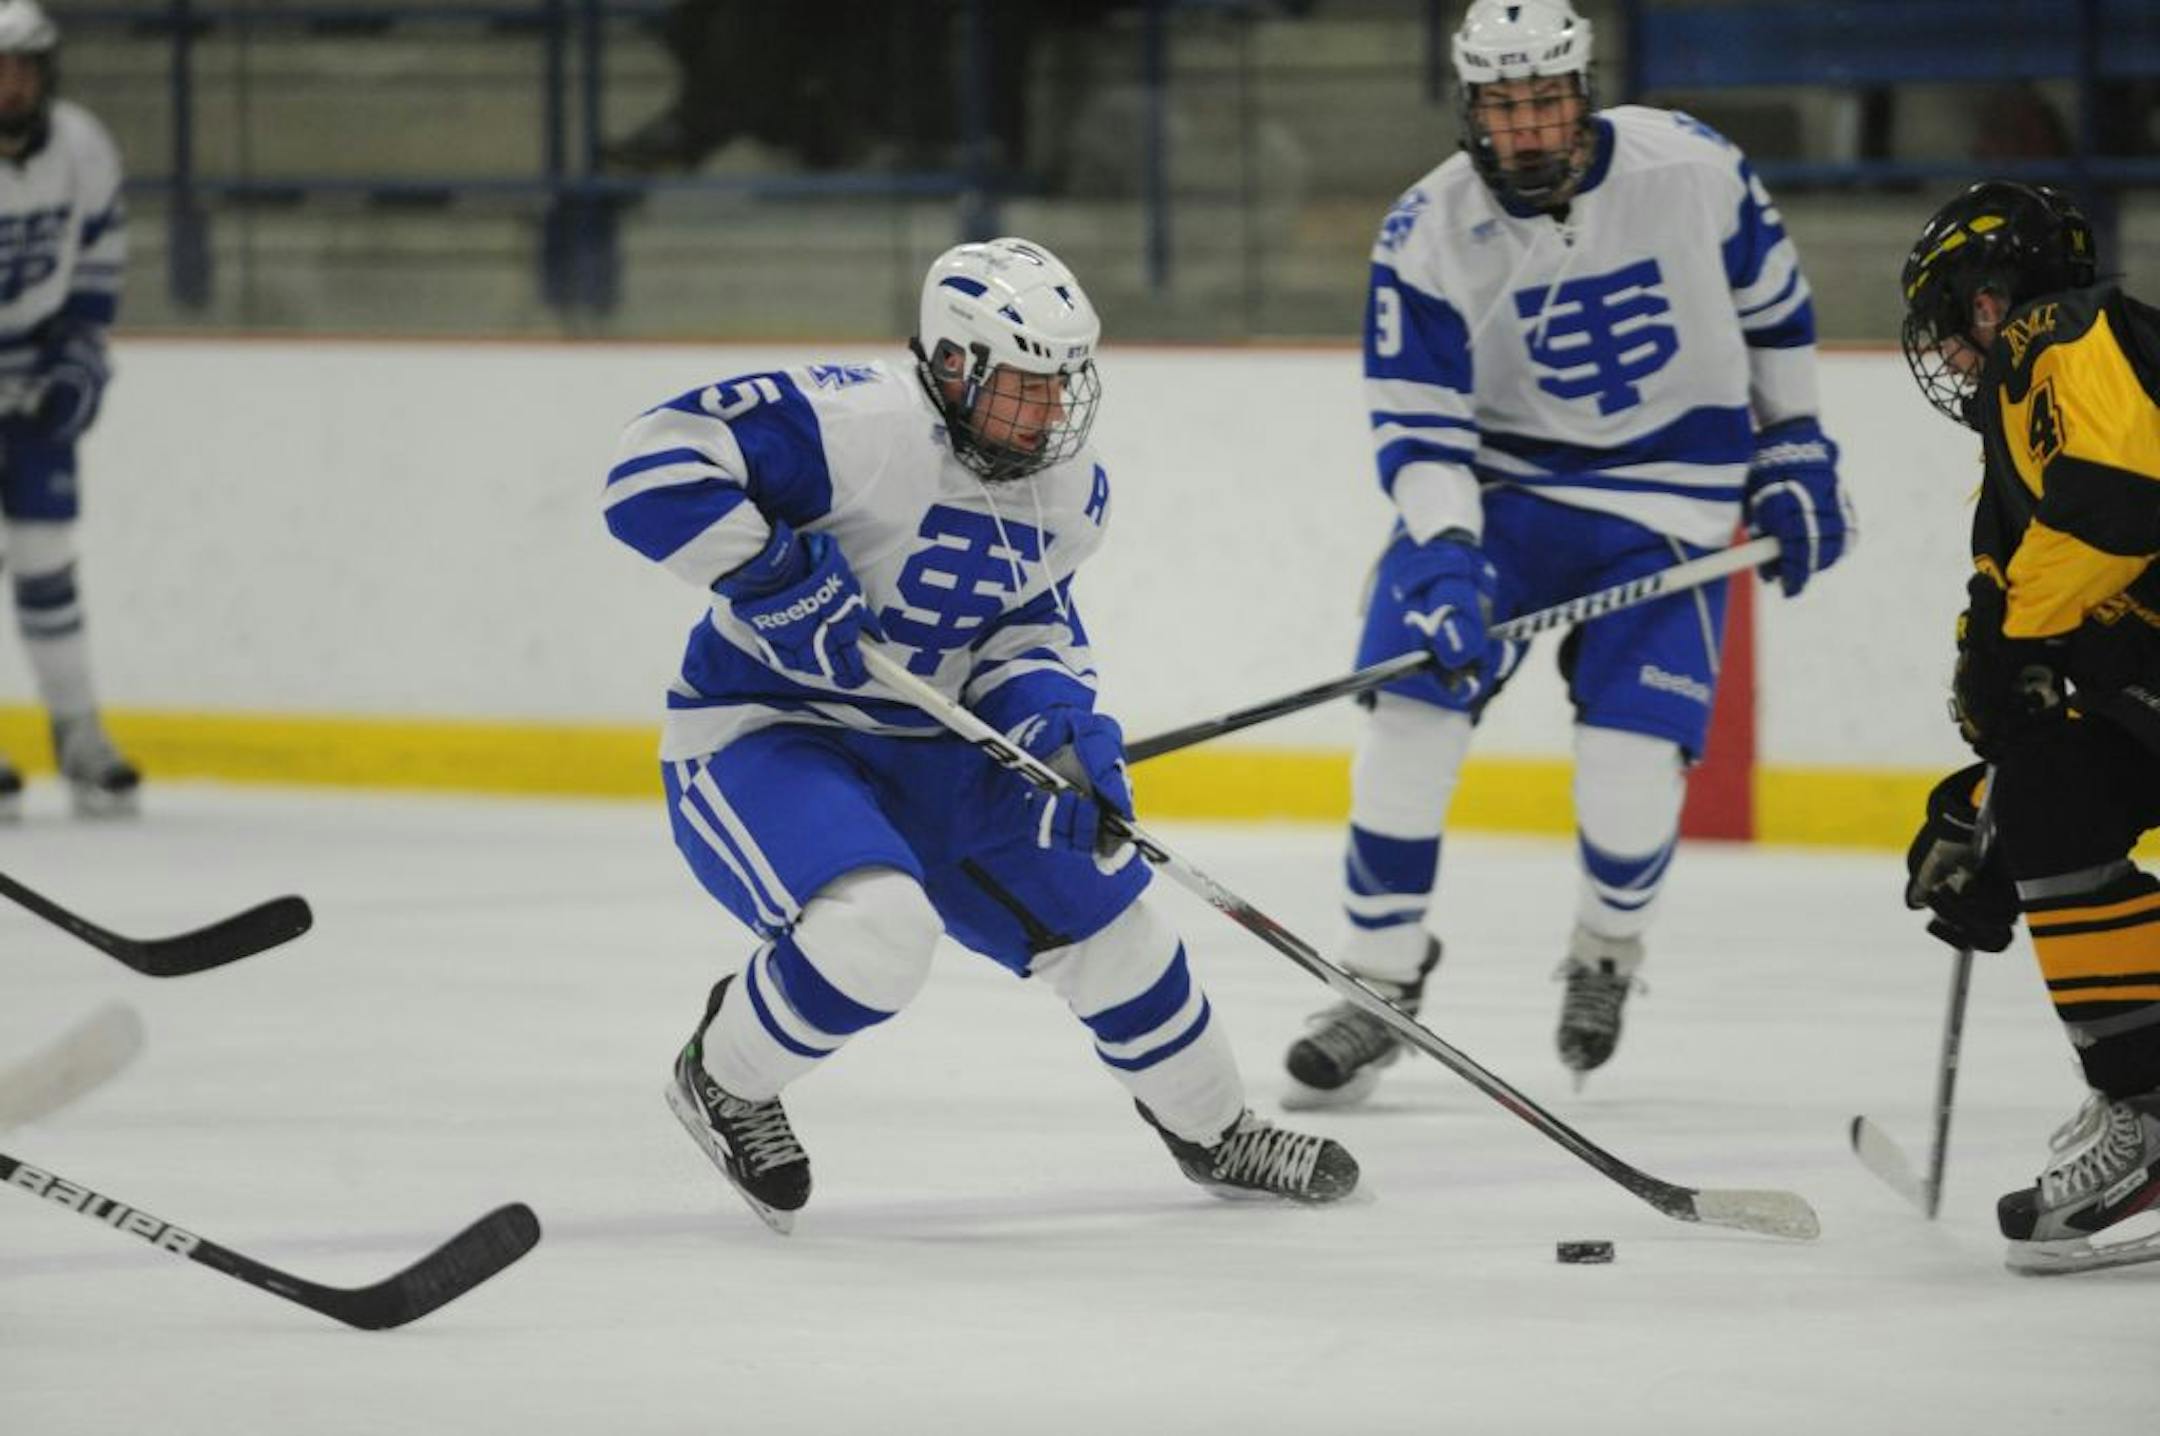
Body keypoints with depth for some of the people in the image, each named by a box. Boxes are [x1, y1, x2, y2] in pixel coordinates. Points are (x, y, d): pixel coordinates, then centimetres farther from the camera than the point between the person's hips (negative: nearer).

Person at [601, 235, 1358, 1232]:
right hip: (754, 737, -8)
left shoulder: (1067, 492, 1)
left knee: (1096, 902, 7)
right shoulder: (863, 426, -25)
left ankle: (1211, 1130, 31)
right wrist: (786, 584, -33)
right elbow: (657, 466, -31)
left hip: (926, 748, 8)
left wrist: (1059, 724, -9)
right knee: (876, 927, -33)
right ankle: (724, 1081, -3)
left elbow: (1029, 626, 12)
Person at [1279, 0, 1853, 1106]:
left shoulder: (1690, 169, -12)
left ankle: (1608, 951, 20)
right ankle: (1381, 977, 1)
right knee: (1411, 710, -15)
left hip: (1665, 499, -1)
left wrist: (1795, 450, 8)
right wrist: (1445, 554, -31)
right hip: (1493, 486, 1)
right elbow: (1415, 424, -15)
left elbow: (1770, 297, 6)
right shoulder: (1427, 237, -14)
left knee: (1634, 763, -12)